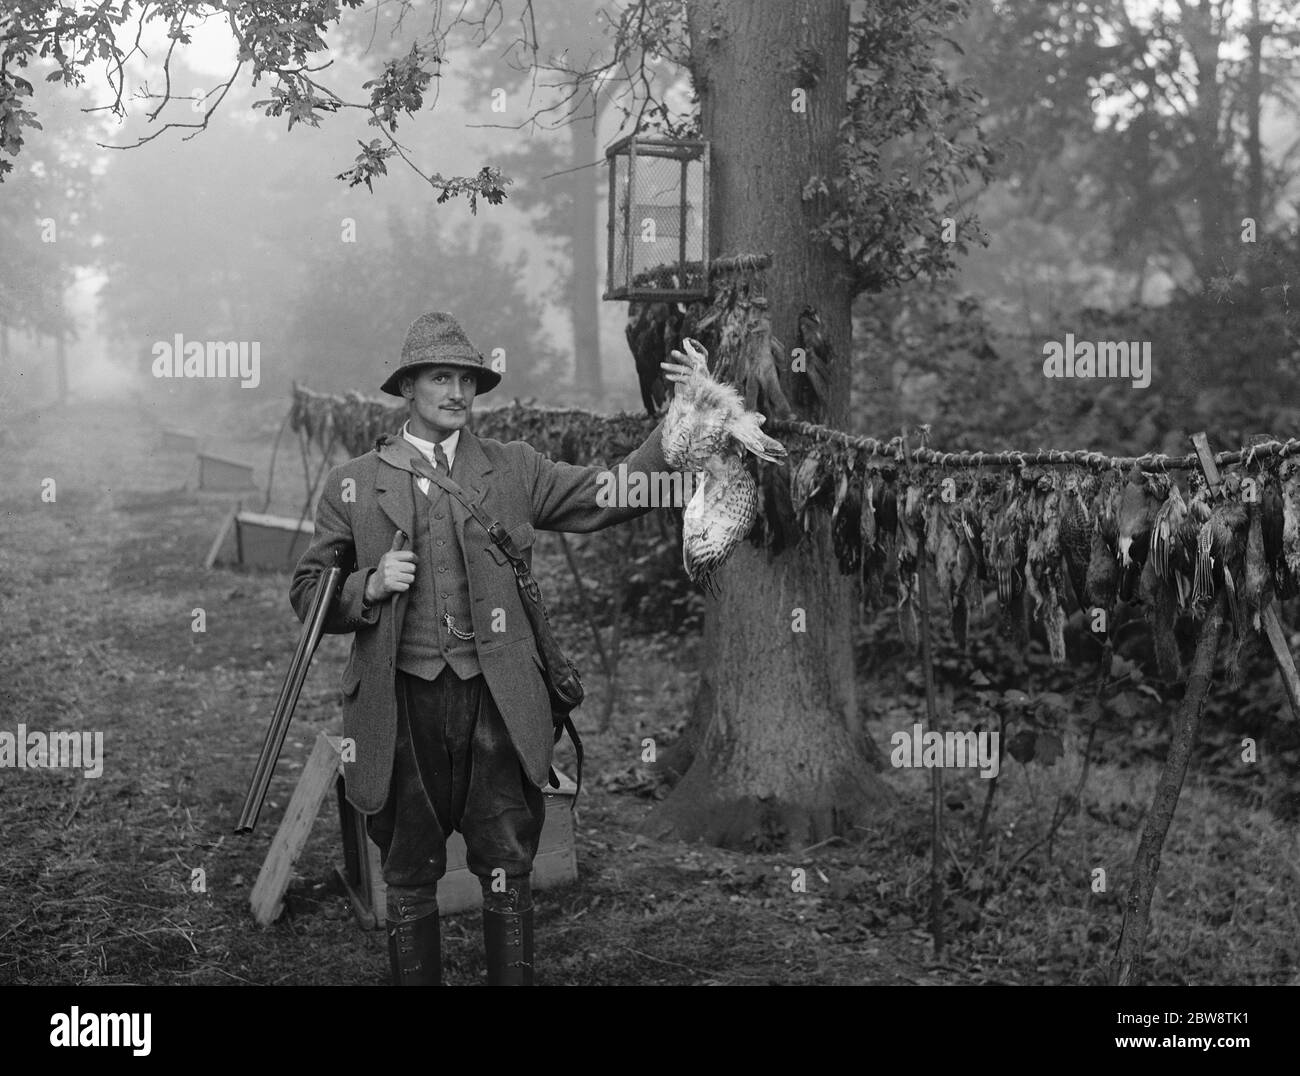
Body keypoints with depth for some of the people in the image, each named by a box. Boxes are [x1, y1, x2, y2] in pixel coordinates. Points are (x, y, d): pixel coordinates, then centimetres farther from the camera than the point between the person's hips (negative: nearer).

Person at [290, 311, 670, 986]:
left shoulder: (513, 470, 8)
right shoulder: (353, 485, 6)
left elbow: (613, 495, 0)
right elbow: (308, 595, 10)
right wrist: (371, 586, -10)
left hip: (496, 703, 0)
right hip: (403, 704, 0)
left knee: (507, 873, 3)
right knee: (410, 877, 10)